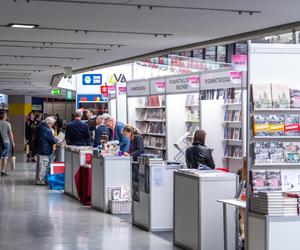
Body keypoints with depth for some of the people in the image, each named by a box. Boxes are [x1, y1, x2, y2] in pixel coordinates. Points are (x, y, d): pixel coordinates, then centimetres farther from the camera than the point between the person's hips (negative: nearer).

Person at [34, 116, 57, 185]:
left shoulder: (39, 127, 6)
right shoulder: (47, 130, -23)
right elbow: (53, 140, -19)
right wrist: (56, 140, 5)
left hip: (38, 149, 10)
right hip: (45, 151, -10)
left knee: (39, 165, 18)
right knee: (44, 165, -1)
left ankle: (38, 179, 28)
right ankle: (41, 180, 3)